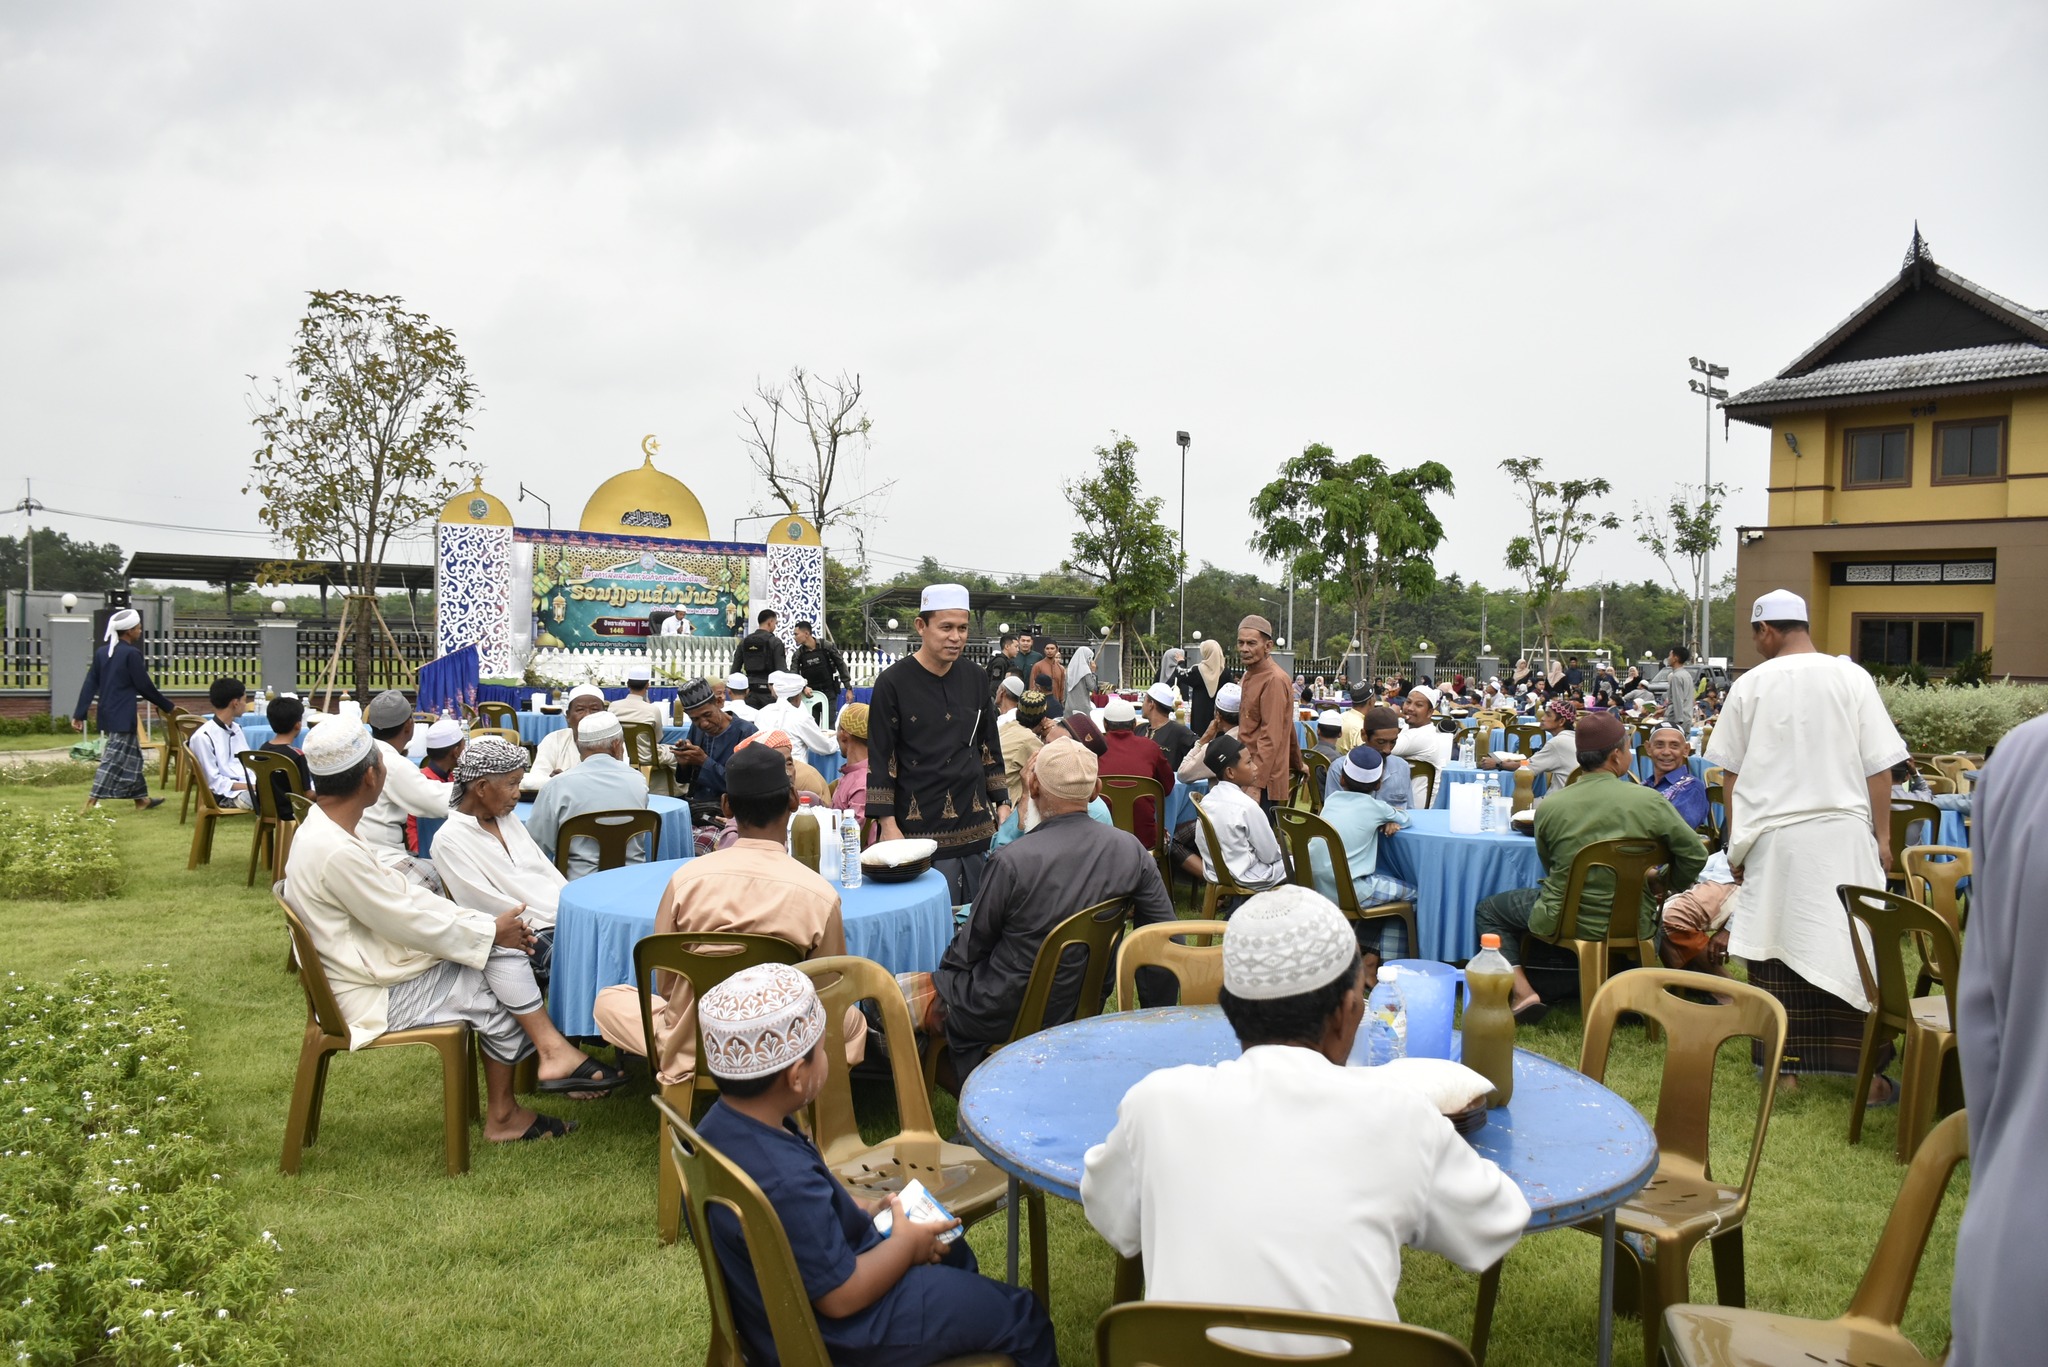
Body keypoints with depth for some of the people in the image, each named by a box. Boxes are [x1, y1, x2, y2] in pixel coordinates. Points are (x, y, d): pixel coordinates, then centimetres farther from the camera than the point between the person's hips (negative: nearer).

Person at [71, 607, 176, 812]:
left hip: (107, 714, 8)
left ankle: (142, 798, 25)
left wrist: (79, 714, 9)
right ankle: (91, 802, -10)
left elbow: (90, 684, 8)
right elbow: (144, 686, -11)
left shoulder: (101, 652, 8)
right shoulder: (132, 653, -13)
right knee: (114, 759, -5)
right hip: (123, 716, -8)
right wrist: (168, 706, 0)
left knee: (132, 756, 17)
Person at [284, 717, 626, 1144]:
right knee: (498, 996, -9)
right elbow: (408, 922, -22)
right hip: (376, 997, -9)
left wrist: (486, 924, 0)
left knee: (500, 945, -5)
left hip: (380, 963, 9)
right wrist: (489, 929, -10)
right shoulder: (334, 852, -26)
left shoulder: (332, 831, 6)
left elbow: (409, 896, 9)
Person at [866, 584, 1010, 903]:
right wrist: (888, 826, -11)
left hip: (977, 826, 5)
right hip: (923, 829, -5)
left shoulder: (973, 682, 8)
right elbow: (880, 759, -7)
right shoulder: (894, 683, -7)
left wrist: (1002, 803, 11)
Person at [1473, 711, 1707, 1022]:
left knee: (1487, 912, 18)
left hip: (1566, 921, -2)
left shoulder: (1549, 806, -14)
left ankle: (1522, 991, 1)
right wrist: (1670, 884, 12)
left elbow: (1550, 866, 2)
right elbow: (1695, 854, -9)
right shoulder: (1650, 802, -15)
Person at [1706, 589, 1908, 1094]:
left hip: (1771, 838, 0)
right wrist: (1882, 836, 7)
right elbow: (1879, 766, -1)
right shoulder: (1852, 679, -2)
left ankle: (1786, 1066, 13)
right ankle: (1869, 1071, 10)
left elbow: (1730, 773, 3)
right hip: (1843, 833, 0)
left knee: (1778, 952, 7)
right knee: (1852, 950, 6)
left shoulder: (1749, 686, -1)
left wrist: (1736, 843, 12)